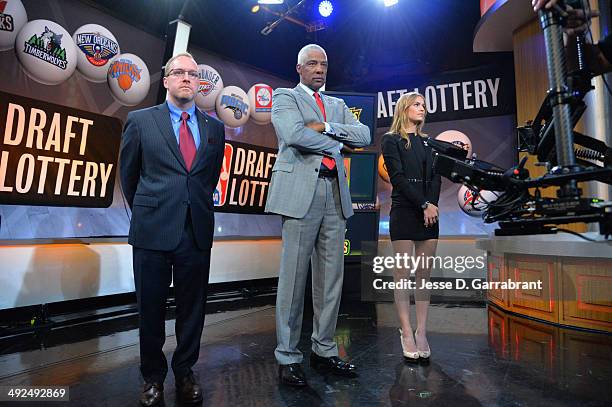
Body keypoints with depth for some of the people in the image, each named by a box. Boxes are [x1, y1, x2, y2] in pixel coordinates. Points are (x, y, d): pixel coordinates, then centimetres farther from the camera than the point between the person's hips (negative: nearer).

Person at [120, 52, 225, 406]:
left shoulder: (215, 128, 9)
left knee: (192, 307, 10)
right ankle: (153, 377, 30)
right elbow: (128, 175, 11)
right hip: (152, 230, -1)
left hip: (197, 232, 2)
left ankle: (185, 373, 30)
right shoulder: (140, 121, 4)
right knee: (151, 308, 10)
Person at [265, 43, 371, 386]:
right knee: (294, 278, -2)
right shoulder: (285, 97, 9)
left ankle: (324, 350, 21)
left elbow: (364, 135, 9)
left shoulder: (338, 105, 25)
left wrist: (326, 127, -4)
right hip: (300, 193, -5)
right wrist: (337, 145, -1)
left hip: (335, 195, 6)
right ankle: (288, 357, 10)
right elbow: (294, 134, -12)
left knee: (331, 279, 8)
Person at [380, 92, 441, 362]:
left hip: (429, 214, 5)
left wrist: (432, 205, -8)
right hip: (404, 213, -5)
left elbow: (435, 177, 9)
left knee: (424, 275, 5)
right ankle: (406, 334, 4)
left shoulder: (427, 143, 19)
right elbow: (398, 177, -8)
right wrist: (424, 205, -14)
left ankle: (422, 333, 11)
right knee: (403, 274, -2)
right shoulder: (391, 140, 3)